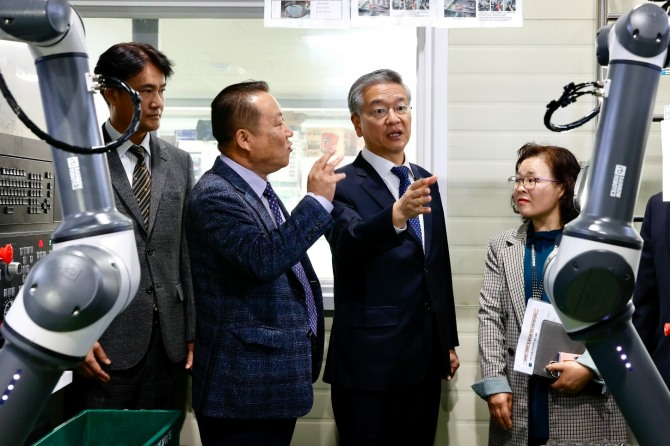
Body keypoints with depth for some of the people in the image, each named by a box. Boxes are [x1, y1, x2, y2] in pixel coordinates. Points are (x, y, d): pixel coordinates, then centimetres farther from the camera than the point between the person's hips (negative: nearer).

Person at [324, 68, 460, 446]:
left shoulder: (424, 181, 9)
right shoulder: (343, 185, -10)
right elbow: (348, 244, -30)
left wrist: (449, 341, 15)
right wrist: (397, 213, -49)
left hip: (426, 358, 6)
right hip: (368, 362, -6)